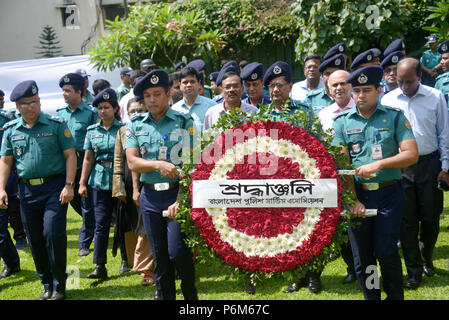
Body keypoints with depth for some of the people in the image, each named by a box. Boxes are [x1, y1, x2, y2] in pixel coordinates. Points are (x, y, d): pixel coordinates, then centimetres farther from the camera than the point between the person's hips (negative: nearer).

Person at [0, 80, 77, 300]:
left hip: (54, 187, -4)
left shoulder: (56, 125, -1)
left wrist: (69, 185, -11)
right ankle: (47, 284, 23)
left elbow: (70, 155, -3)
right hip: (27, 190, 4)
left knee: (53, 234, -11)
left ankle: (59, 286, 5)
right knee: (35, 240, 9)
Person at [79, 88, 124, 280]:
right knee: (101, 223, 0)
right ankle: (100, 266, 2)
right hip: (100, 182, 2)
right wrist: (82, 183, 8)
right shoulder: (92, 131, 9)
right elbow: (88, 159, 12)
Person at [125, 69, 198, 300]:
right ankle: (164, 296, 23)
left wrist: (180, 201, -20)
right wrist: (159, 164, -20)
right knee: (159, 255, 9)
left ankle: (190, 293, 15)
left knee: (177, 250, -10)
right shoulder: (135, 125, 9)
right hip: (150, 196, 4)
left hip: (177, 193, -3)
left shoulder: (184, 122, -2)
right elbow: (132, 162, -1)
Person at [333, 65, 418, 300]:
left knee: (386, 252, -3)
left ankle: (395, 297, 17)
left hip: (389, 194, -2)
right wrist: (352, 200, -9)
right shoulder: (342, 121, 5)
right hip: (357, 194, 2)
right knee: (362, 256, 7)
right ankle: (371, 297, 25)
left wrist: (379, 164, -20)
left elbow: (412, 154, -7)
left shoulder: (395, 117, 2)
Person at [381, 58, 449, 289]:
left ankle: (426, 257, 34)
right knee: (407, 219, 4)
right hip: (400, 166, 0)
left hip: (429, 163, 0)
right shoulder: (388, 100, 1)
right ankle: (414, 269, 16)